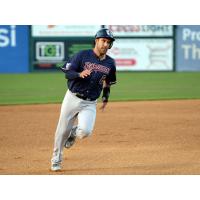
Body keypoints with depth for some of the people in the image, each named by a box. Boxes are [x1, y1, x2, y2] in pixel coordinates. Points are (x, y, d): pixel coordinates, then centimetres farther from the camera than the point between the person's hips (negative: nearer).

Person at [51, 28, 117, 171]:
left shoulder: (110, 63, 3)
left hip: (90, 104, 1)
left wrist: (105, 98, 19)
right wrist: (80, 74, -28)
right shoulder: (83, 55, -7)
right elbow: (67, 73, -10)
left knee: (85, 131, -21)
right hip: (72, 98, -1)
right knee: (63, 130, 6)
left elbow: (108, 81, 20)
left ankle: (73, 133, 17)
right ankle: (56, 160, 27)